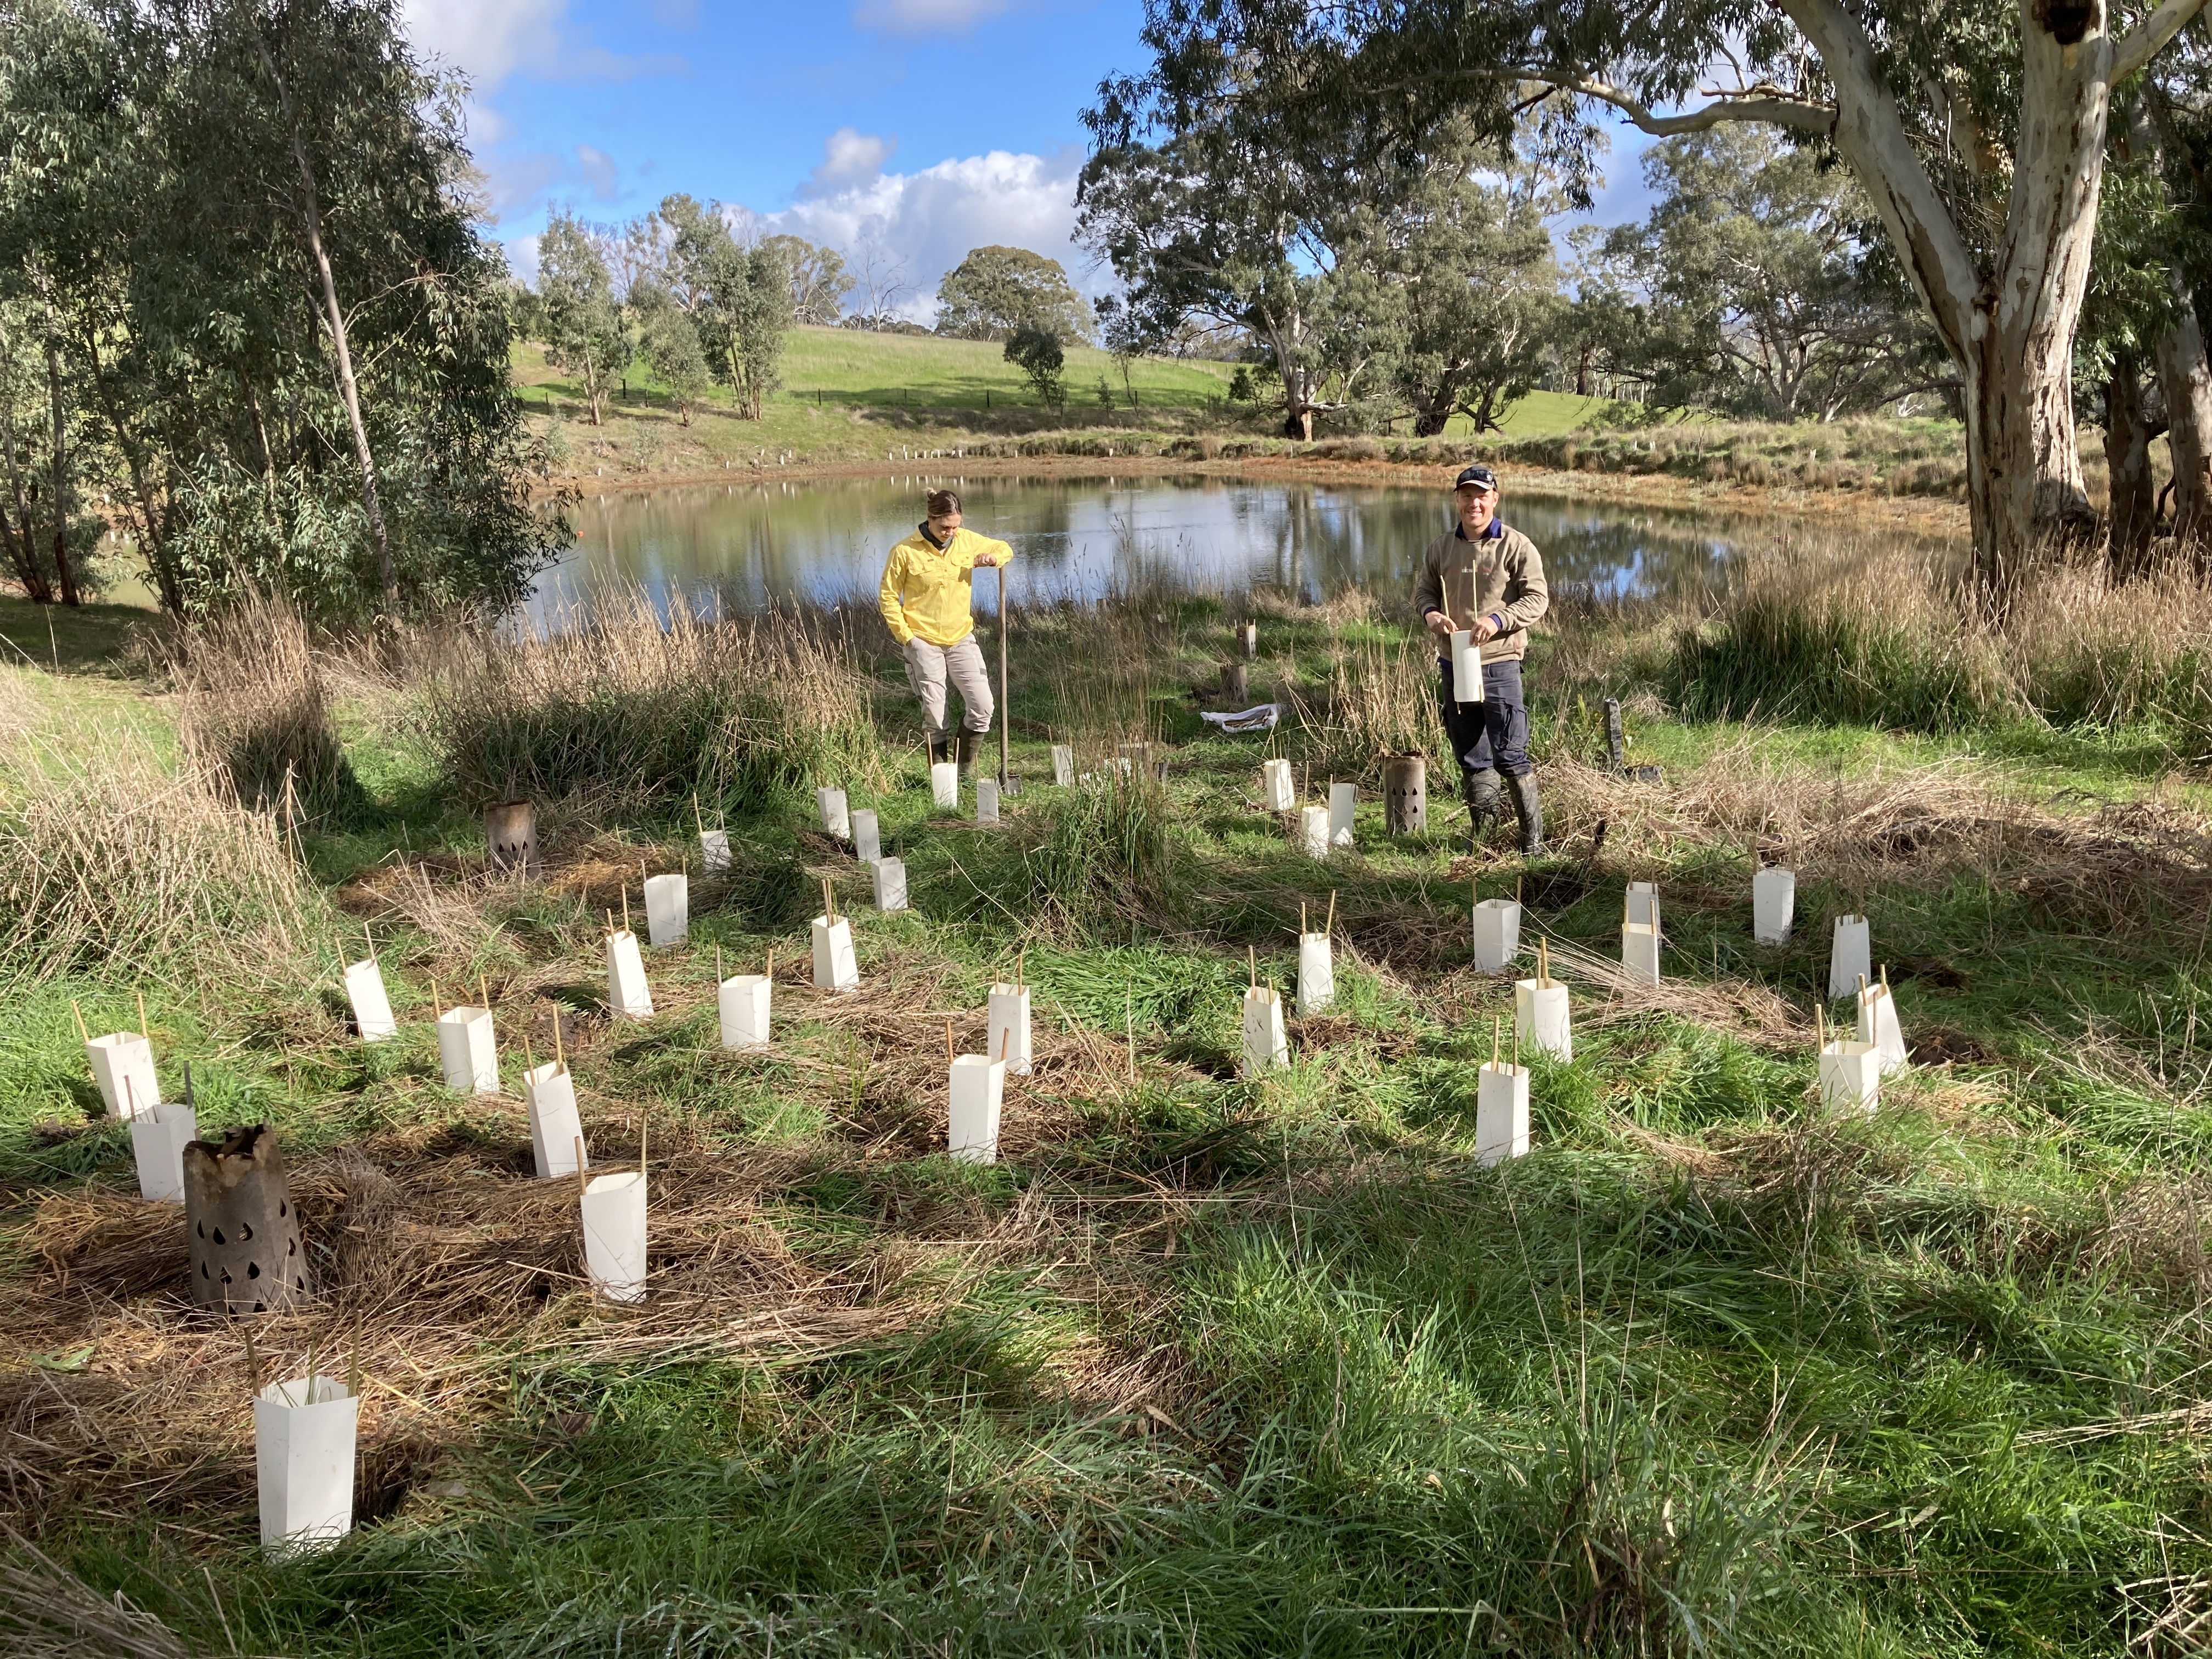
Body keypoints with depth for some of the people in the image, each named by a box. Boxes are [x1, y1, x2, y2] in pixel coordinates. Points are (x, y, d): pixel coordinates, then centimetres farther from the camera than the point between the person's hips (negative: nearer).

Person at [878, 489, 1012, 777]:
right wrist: (905, 635, -8)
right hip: (924, 643, -3)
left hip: (961, 638, 4)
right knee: (934, 715, 1)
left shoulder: (967, 540, 1)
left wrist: (993, 558, -6)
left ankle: (966, 765, 18)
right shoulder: (905, 552, -10)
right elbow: (888, 596, -2)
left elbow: (1004, 549, 18)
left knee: (982, 706, -4)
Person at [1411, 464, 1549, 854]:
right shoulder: (1441, 547, 10)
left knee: (1510, 755, -5)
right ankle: (1482, 830, 26)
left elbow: (1537, 599, -7)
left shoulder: (1517, 547, -5)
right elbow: (1423, 589, 16)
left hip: (1499, 665, -5)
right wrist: (1430, 613, -8)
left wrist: (1497, 620, -22)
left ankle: (1533, 835, 5)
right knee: (1470, 756, 13)